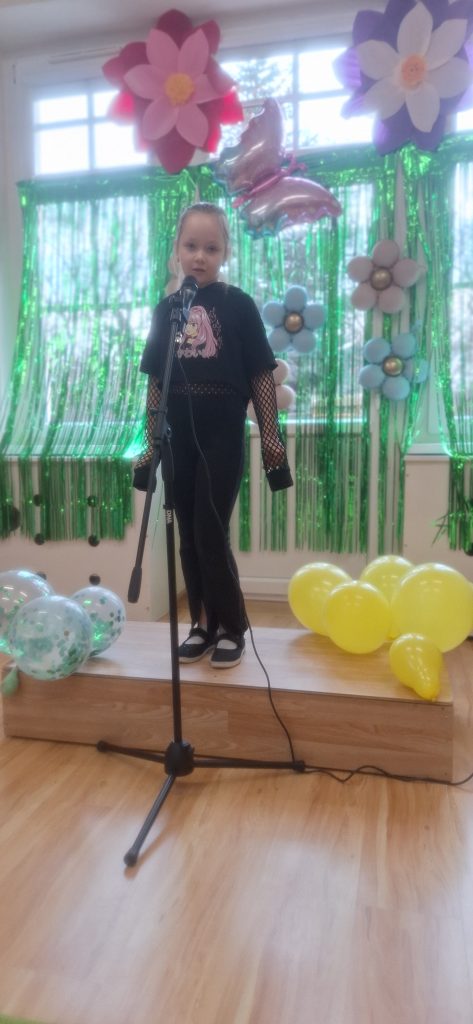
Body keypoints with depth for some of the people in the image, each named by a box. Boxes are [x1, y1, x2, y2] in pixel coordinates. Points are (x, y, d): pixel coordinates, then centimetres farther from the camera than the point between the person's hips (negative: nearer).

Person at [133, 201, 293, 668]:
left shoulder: (238, 305, -2)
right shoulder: (165, 309, 8)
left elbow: (261, 376, -3)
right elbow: (155, 381, 9)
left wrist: (272, 440, -6)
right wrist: (150, 444, 8)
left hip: (222, 437, -4)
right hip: (179, 438, 4)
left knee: (212, 534, -4)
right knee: (189, 537, 9)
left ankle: (232, 628, 14)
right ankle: (203, 624, 24)